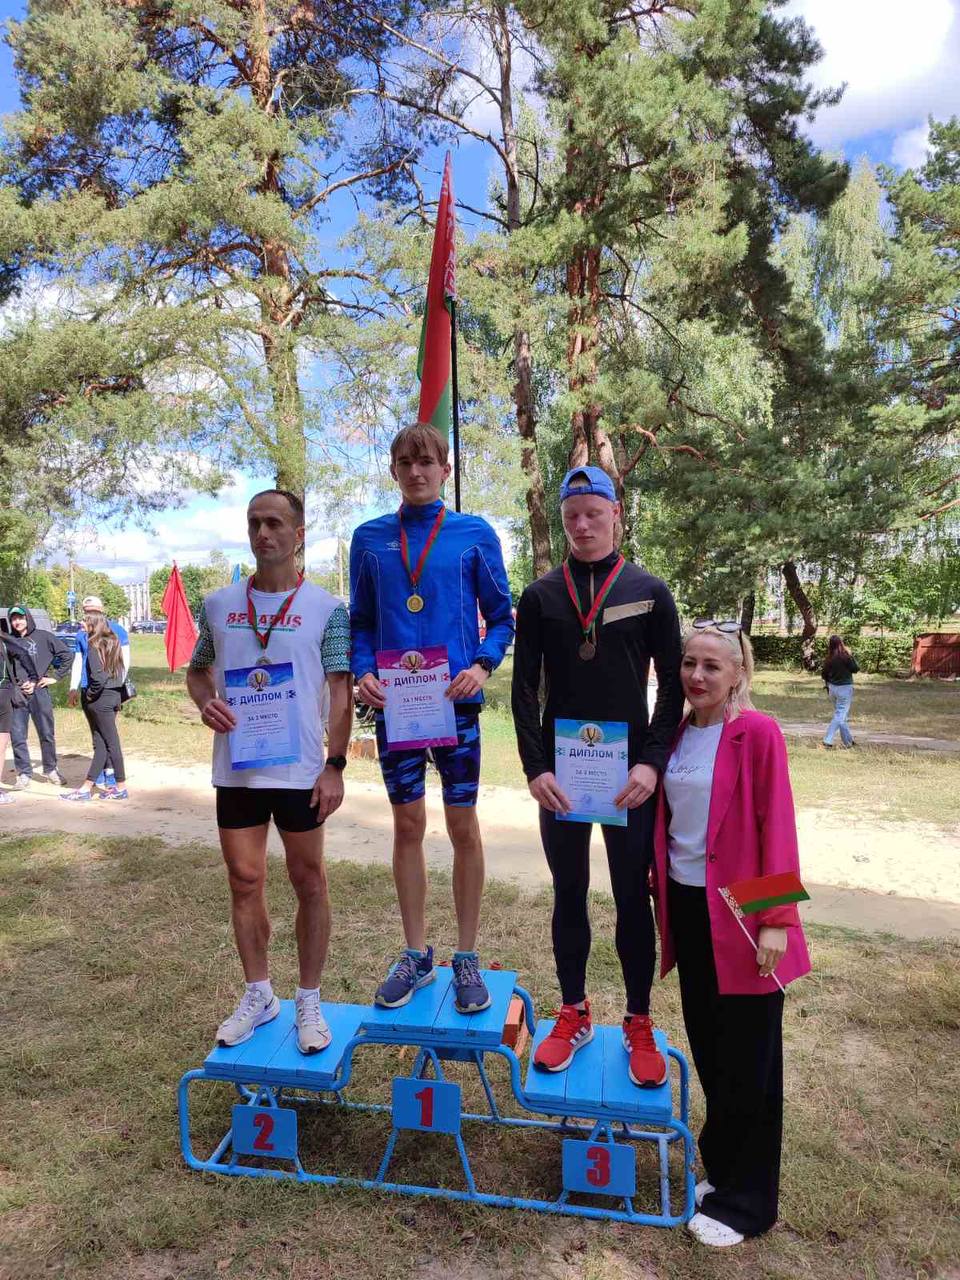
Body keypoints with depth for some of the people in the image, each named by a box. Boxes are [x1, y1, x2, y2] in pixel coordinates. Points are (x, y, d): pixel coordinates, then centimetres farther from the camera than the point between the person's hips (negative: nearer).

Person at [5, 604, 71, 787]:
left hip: (39, 691, -1)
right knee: (18, 737, 2)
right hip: (17, 694, 1)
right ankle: (24, 773, 13)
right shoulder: (8, 641, 6)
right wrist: (14, 685, -4)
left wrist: (55, 676, 0)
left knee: (47, 734, 6)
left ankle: (50, 770, 21)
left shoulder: (44, 637, 2)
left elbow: (66, 653, 4)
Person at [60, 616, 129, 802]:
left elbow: (98, 675, -22)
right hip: (113, 696, 8)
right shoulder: (112, 642, 10)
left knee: (111, 742, -1)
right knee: (100, 744, 8)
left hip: (100, 699, -8)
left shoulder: (94, 645, -13)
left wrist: (90, 693, -9)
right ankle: (86, 787, 14)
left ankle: (121, 787, 7)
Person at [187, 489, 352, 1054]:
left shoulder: (326, 608, -4)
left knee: (309, 880, 8)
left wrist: (336, 765, -11)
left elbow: (341, 690, -5)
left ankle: (310, 1001, 24)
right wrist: (206, 702, -7)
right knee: (244, 880, 12)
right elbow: (197, 671, 16)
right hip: (235, 767, 3)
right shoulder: (219, 604, 6)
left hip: (301, 769, -3)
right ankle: (259, 994, 31)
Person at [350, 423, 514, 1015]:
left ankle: (467, 957, 21)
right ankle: (417, 954, 26)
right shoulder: (370, 538, 7)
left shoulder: (475, 534, 1)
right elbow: (361, 622, 11)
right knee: (408, 825, 10)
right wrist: (363, 672, -6)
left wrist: (482, 666, -13)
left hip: (455, 700, -2)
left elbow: (502, 617, 4)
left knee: (463, 826, 5)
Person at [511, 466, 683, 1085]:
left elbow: (673, 686, 0)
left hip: (630, 774, -1)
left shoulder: (650, 592, 1)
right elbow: (525, 687, 1)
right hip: (559, 775, 2)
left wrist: (652, 762, -11)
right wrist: (535, 768, -9)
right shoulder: (541, 597, 4)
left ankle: (639, 1026, 25)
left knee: (633, 900, 8)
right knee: (569, 896, 13)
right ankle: (575, 1016, 29)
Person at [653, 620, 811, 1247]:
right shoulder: (676, 735, 5)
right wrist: (662, 892, 10)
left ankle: (745, 1201, 26)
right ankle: (723, 1165, 39)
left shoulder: (757, 733, -14)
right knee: (707, 1045, 18)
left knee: (747, 1061, 8)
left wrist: (777, 921, -16)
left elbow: (778, 828, -15)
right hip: (687, 907, 6)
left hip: (740, 915, -6)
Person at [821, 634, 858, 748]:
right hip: (844, 688, -5)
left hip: (832, 688, 5)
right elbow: (855, 669, -6)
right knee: (840, 716, -1)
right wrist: (851, 655, 0)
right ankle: (828, 740, -11)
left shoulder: (829, 658, -4)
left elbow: (823, 674, 3)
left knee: (840, 714, 16)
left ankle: (848, 741, 26)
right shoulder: (846, 656, -17)